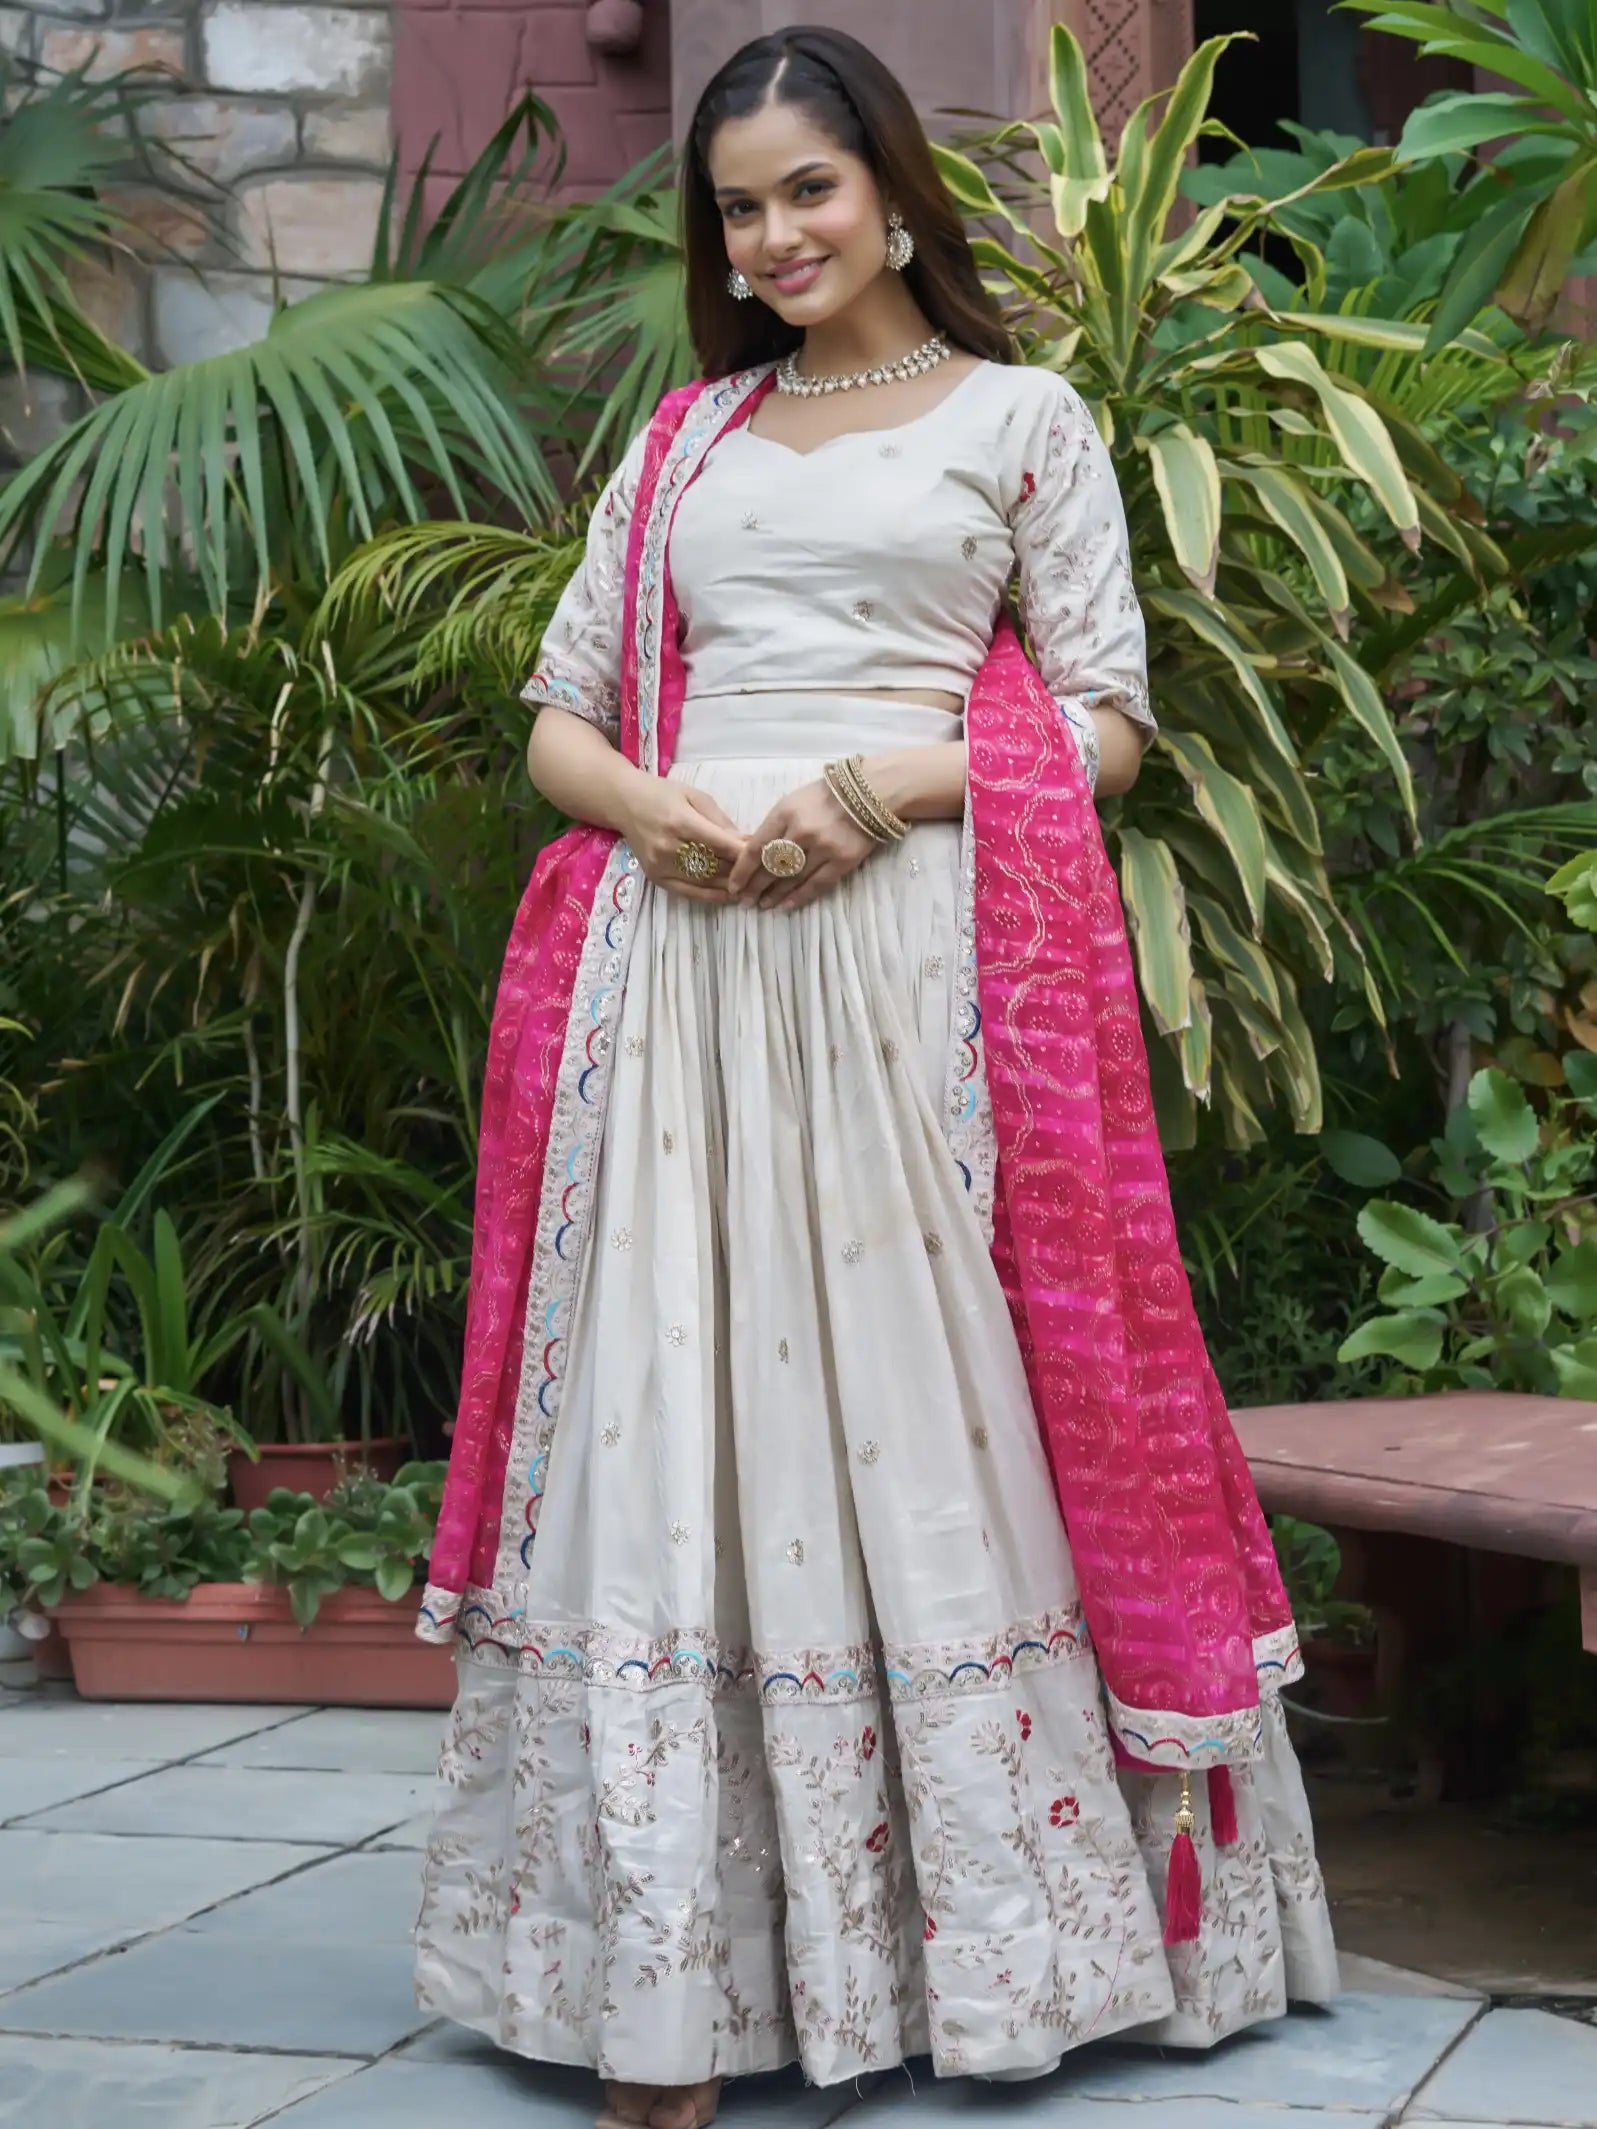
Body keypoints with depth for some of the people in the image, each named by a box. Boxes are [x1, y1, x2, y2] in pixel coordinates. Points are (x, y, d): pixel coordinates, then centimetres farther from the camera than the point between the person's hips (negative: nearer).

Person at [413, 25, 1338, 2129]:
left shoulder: (1021, 415, 12)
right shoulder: (685, 438, 22)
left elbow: (1110, 720, 5)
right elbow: (563, 714, 19)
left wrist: (881, 781, -11)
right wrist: (653, 809, -4)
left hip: (922, 955, -3)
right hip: (673, 965, 3)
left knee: (928, 1409, -3)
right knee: (671, 1427, -3)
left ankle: (1002, 1938, 10)